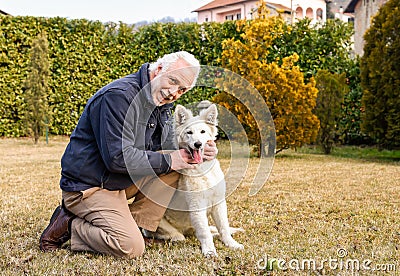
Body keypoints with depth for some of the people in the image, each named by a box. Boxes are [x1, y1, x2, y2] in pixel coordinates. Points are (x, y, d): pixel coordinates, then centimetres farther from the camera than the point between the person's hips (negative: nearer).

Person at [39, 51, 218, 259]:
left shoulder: (161, 102, 7)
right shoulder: (119, 96, -22)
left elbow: (170, 147, 11)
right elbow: (119, 157, -27)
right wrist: (168, 161, -21)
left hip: (125, 180, 9)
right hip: (89, 186, -9)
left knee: (176, 167, -5)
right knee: (131, 248, -21)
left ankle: (131, 224, -2)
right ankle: (68, 226, -1)